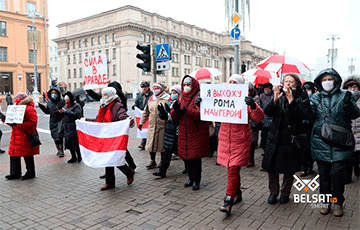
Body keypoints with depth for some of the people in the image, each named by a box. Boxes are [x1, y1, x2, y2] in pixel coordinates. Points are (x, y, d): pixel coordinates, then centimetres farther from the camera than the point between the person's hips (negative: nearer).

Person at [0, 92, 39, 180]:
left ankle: (30, 173, 15)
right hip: (17, 136, 9)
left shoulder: (29, 109, -13)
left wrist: (18, 124, -25)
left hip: (26, 136, -9)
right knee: (14, 154, 11)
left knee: (27, 155, 1)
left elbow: (33, 123, -23)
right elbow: (13, 122, 23)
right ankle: (15, 173, 22)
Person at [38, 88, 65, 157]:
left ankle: (61, 151, 0)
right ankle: (59, 150, 27)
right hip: (53, 122, 6)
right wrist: (40, 106, 8)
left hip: (60, 121, -6)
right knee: (55, 137, 12)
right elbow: (47, 111, 16)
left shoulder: (62, 102, -8)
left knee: (59, 136, -10)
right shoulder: (49, 102, 9)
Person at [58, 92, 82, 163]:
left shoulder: (77, 106, -8)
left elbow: (76, 114, -23)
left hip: (73, 127, -8)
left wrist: (66, 111, -21)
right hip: (67, 127, 8)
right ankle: (73, 157, 21)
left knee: (75, 143, -4)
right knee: (69, 142, 11)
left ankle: (79, 156, 13)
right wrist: (61, 112, 0)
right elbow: (64, 117, 21)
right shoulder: (66, 106, 15)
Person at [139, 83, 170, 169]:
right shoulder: (151, 99, 14)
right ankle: (152, 161, 16)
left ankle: (163, 161, 21)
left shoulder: (167, 99, 0)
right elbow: (146, 112, 20)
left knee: (162, 143, 5)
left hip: (163, 126, -4)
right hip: (152, 126, 4)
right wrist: (141, 122, 16)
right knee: (151, 143, 3)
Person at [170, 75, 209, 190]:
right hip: (184, 132, 6)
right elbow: (174, 116, 8)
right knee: (187, 156, 12)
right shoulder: (181, 98, 13)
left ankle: (196, 181, 11)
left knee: (195, 157, -2)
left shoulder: (199, 97, -5)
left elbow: (201, 113, -19)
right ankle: (191, 178, 26)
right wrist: (175, 110, -14)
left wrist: (187, 111, -29)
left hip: (196, 132, -6)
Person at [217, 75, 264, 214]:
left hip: (240, 140, -4)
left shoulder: (245, 100, -4)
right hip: (225, 138, 5)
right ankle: (237, 194, 33)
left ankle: (228, 200, -1)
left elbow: (259, 118, -11)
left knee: (233, 169, -9)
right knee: (232, 169, 14)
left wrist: (253, 106, -31)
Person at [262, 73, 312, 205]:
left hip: (291, 138, -2)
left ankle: (285, 193, 29)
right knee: (271, 167, 5)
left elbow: (306, 115, -17)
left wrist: (291, 100, -20)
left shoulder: (301, 98, -1)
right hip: (275, 137, 2)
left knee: (289, 169, 8)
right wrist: (275, 100, -21)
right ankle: (273, 192, 24)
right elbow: (267, 112, -6)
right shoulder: (279, 96, 6)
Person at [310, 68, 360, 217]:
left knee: (337, 172, -5)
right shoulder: (316, 97, 8)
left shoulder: (344, 96, 6)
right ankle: (325, 202, 23)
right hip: (321, 142, 1)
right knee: (323, 174, 8)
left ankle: (338, 203, 15)